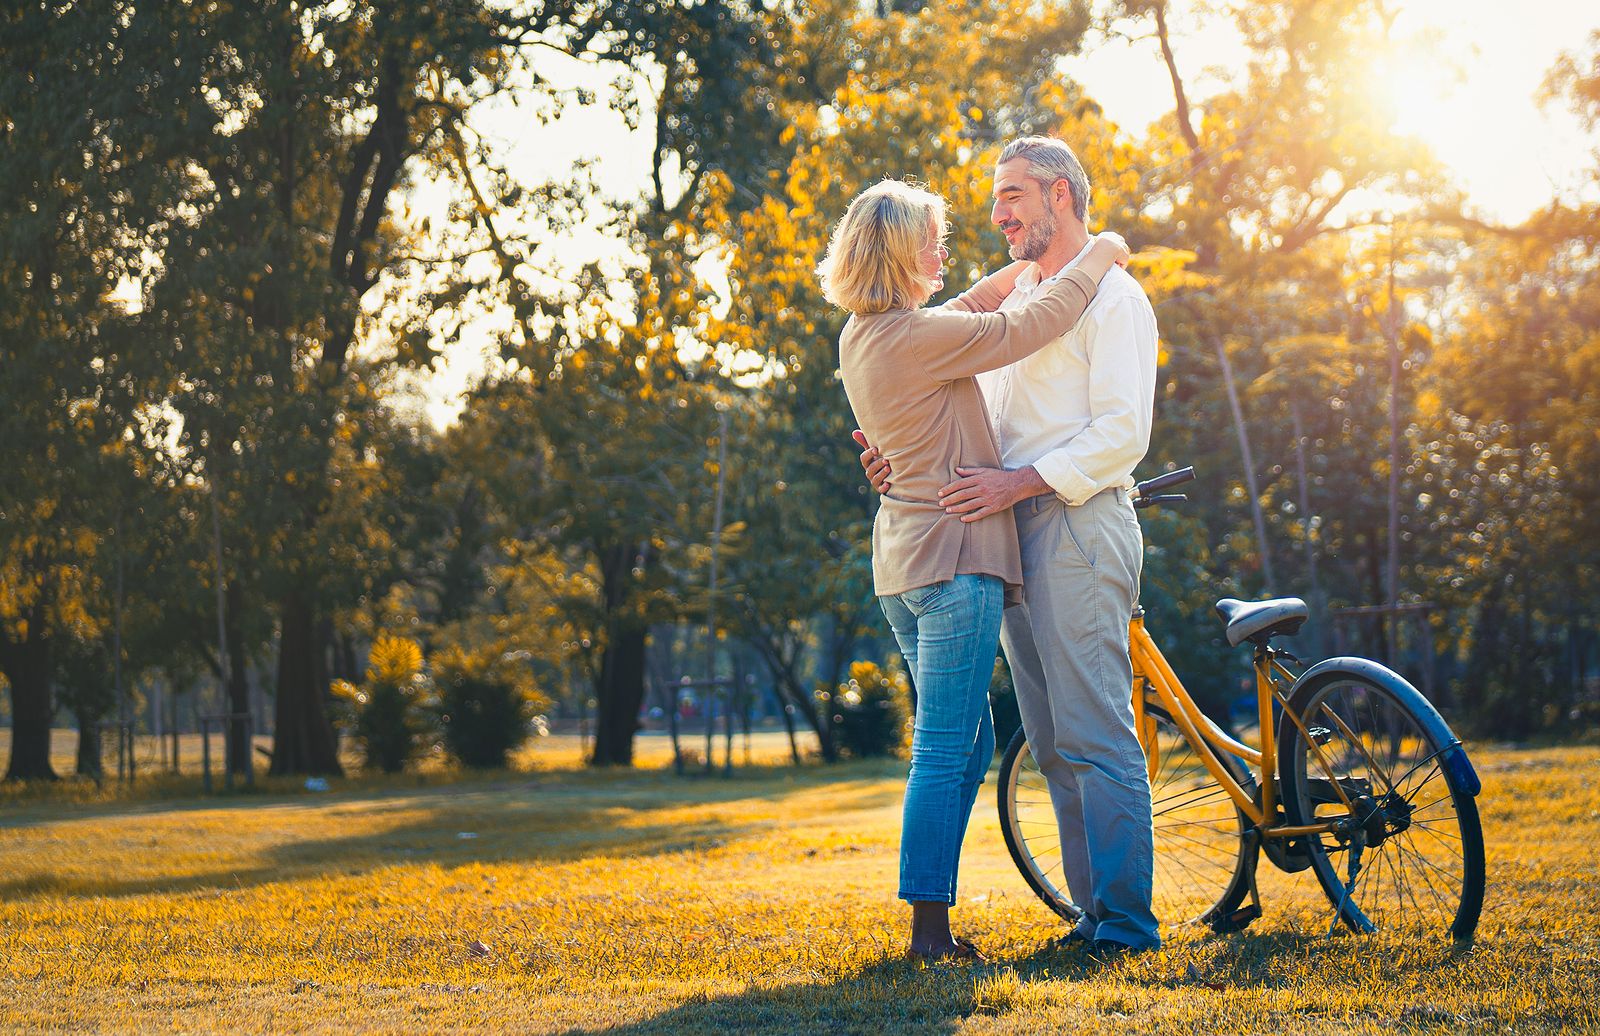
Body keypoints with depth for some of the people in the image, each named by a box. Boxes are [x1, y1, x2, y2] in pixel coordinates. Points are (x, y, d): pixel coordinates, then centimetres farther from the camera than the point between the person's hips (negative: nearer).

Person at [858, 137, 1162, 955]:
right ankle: (1093, 911, 12)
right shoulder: (1013, 299, 24)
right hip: (1013, 532, 9)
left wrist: (1020, 482, -22)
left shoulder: (1112, 297, -3)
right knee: (1052, 741, 8)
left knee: (1094, 733, -11)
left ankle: (1127, 925, -9)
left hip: (1078, 526, -9)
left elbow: (1122, 433, -13)